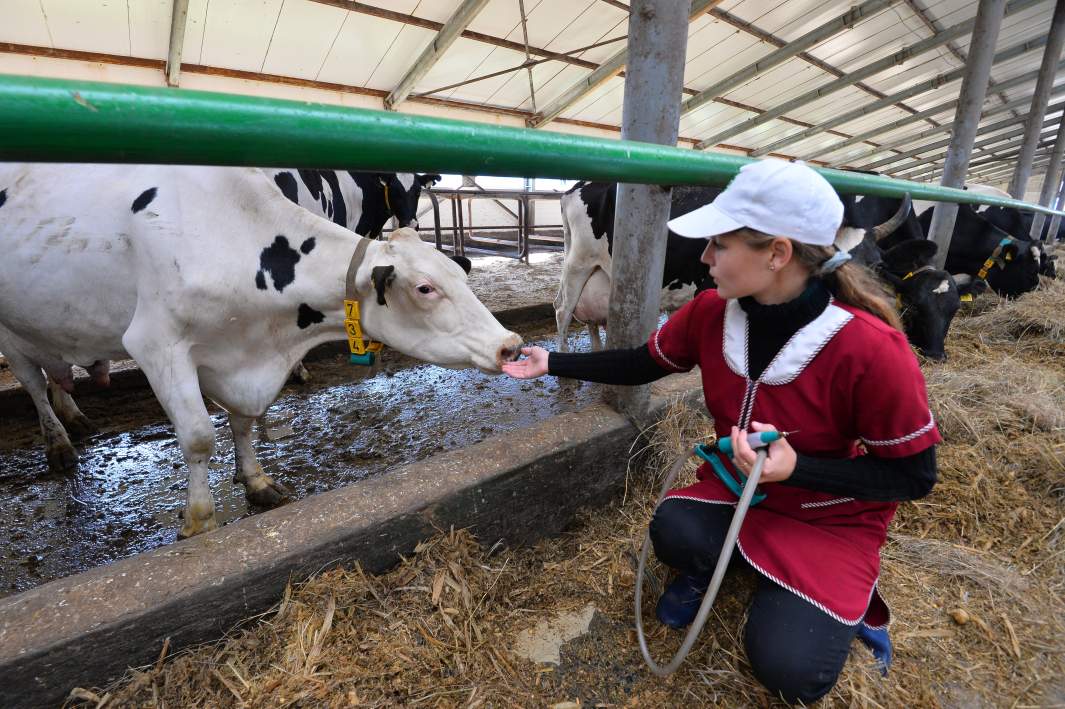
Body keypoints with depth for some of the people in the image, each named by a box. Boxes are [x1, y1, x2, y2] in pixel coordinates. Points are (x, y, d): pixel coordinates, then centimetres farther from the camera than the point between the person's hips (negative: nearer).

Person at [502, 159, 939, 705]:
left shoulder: (871, 349, -30)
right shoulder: (711, 313, -15)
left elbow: (914, 476, -17)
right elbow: (642, 364, 0)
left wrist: (795, 469, -31)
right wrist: (552, 363, -2)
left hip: (831, 519, -3)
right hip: (739, 486, 4)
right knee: (673, 531, -26)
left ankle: (846, 596, 17)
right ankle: (707, 571, 11)